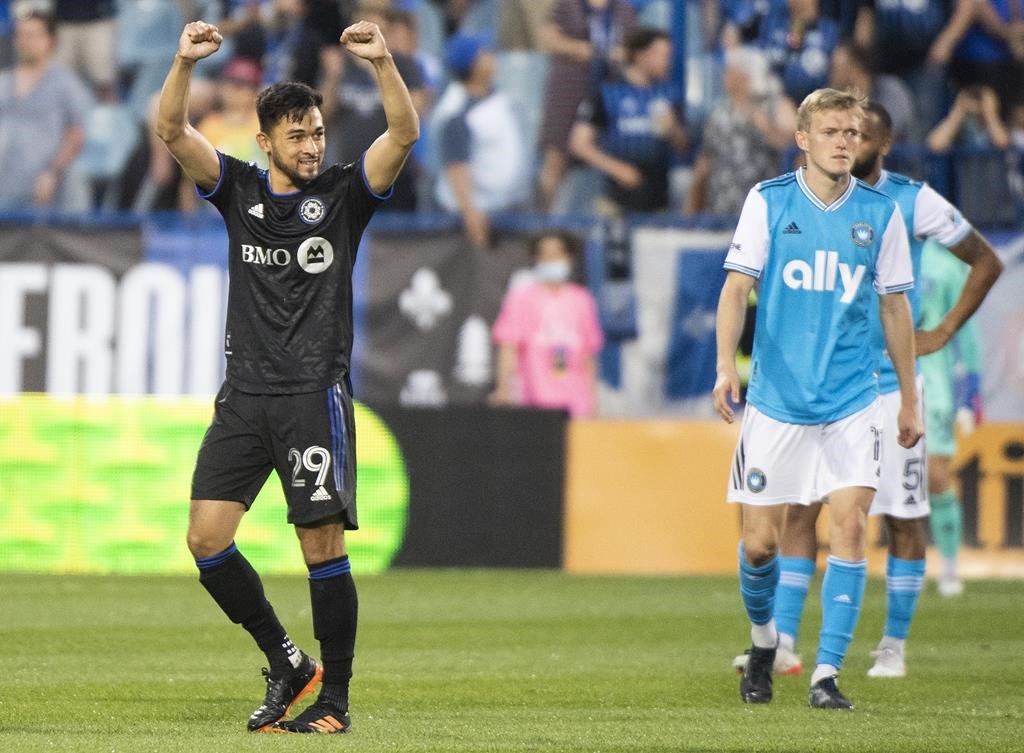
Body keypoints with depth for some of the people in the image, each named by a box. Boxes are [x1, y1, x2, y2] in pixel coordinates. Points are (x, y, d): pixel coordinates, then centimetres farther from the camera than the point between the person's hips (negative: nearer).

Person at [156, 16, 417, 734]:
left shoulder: (344, 194, 3)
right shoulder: (239, 190, 9)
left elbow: (405, 135, -11)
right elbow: (173, 131, -2)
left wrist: (383, 61, -25)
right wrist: (185, 63, -19)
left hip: (316, 392, -3)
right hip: (245, 394, 3)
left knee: (323, 545, -8)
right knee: (207, 538, -6)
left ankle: (335, 698, 1)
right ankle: (287, 663, 10)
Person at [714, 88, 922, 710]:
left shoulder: (880, 213, 4)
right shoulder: (768, 202, -1)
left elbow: (895, 308, 12)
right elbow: (737, 287, -4)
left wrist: (909, 401, 14)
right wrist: (727, 366, -18)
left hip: (853, 401, 1)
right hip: (777, 399, -1)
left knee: (849, 527, -13)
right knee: (761, 542, 1)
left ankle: (826, 675, -7)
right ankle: (763, 640, 31)